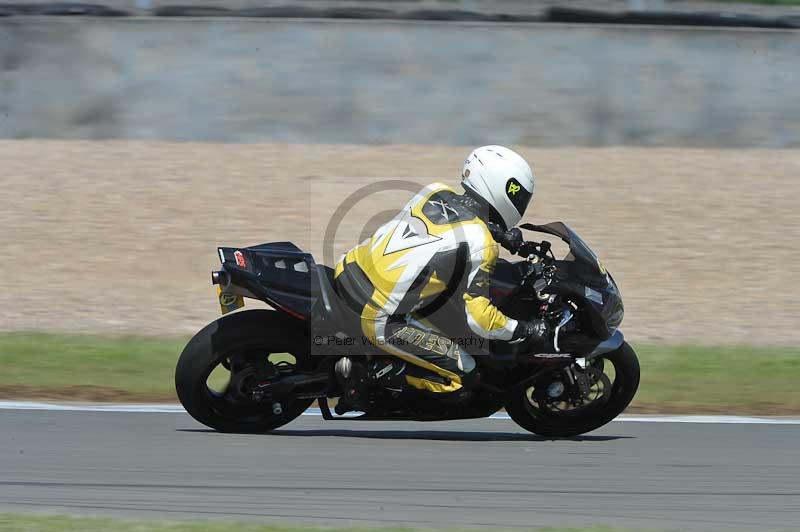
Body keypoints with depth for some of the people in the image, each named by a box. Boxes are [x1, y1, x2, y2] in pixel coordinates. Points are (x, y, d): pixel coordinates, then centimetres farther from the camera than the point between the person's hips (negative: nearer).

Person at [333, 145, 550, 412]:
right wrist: (526, 330, 1)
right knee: (460, 374, 3)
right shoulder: (480, 245, -11)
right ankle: (367, 373, -6)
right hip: (380, 318, -7)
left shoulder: (435, 191, 8)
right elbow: (478, 316, -13)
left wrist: (499, 231, 28)